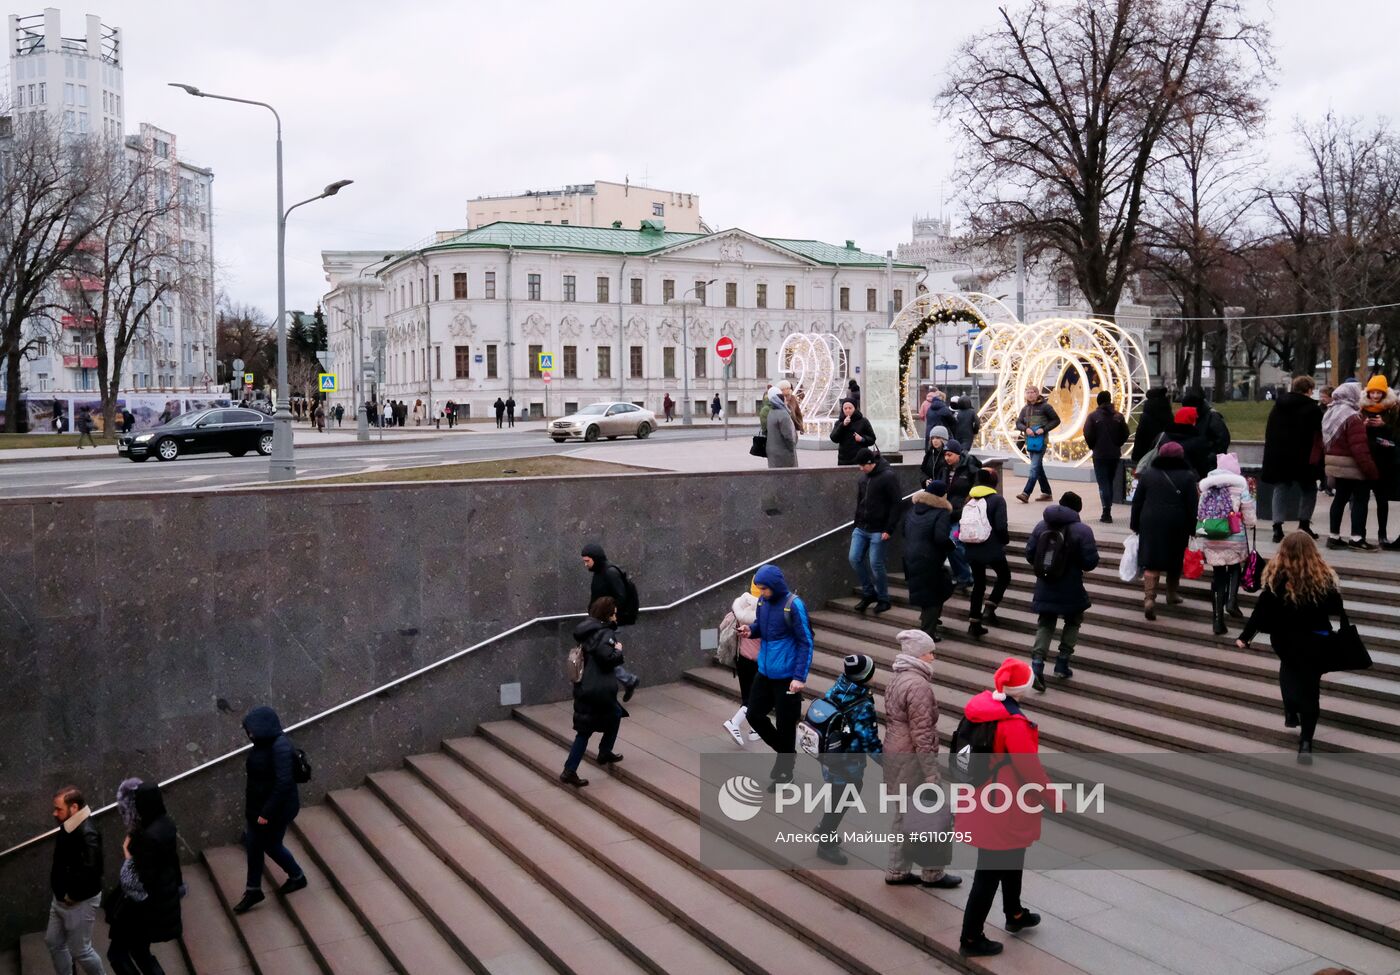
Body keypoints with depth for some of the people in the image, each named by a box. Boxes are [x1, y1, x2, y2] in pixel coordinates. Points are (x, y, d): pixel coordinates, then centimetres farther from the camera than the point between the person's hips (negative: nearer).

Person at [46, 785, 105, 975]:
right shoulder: (68, 828, 1)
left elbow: (90, 870, -39)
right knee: (53, 942, 20)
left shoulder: (88, 834, -29)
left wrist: (72, 895, -26)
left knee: (80, 950, 4)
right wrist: (60, 894, 7)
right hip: (61, 899, 9)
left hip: (80, 902, -9)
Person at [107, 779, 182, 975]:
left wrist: (128, 856, -15)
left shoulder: (149, 836, -29)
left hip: (147, 905, -9)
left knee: (117, 952, 9)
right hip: (164, 899, 9)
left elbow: (142, 882, -25)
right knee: (139, 949, 22)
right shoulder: (166, 823, -1)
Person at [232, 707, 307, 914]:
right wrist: (253, 807, 17)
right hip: (257, 806, 8)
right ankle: (253, 891, 28)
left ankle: (297, 877, 33)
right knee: (253, 845, 13)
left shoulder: (280, 747, -29)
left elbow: (284, 783, -29)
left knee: (271, 846, 10)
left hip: (277, 809, -8)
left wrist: (267, 812, -25)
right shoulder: (264, 743, 0)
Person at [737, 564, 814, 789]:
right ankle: (785, 752, 34)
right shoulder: (763, 601, -1)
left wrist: (800, 676, -21)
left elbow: (805, 642, -16)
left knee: (785, 725, 6)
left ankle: (784, 771, 24)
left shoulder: (794, 605, -20)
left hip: (787, 676, -7)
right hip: (765, 671, 7)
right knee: (754, 715, 13)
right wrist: (751, 629, -8)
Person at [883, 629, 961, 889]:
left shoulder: (896, 680, 10)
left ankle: (897, 871, 25)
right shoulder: (919, 685, -21)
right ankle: (932, 873, 15)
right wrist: (931, 773, -20)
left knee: (904, 814, 18)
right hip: (912, 759, -10)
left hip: (893, 753, 10)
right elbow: (922, 733, -23)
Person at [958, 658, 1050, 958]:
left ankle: (1014, 914, 48)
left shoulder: (981, 705, -4)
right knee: (990, 872, 5)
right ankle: (971, 938, 16)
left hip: (983, 797, 9)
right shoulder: (1014, 723, -29)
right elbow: (1031, 770, -21)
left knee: (1012, 857, 28)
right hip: (1002, 808, -9)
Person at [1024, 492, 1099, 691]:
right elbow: (1090, 562, -15)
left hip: (1045, 588, 3)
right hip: (1071, 590, -3)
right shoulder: (1082, 530, -13)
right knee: (1073, 622, 21)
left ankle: (1037, 663, -6)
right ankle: (1062, 663, 17)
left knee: (1045, 624, 12)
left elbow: (1029, 555, 1)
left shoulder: (1041, 526, -1)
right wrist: (1093, 549, 6)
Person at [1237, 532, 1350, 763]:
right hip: (1315, 641, -1)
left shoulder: (1276, 578, -14)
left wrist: (1245, 637, -4)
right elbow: (1337, 611, -3)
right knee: (1310, 687, 5)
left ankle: (1291, 713, 29)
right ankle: (1305, 742, -2)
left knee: (1289, 668, 31)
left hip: (1285, 640, 1)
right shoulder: (1324, 577, -13)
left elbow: (1261, 612, -11)